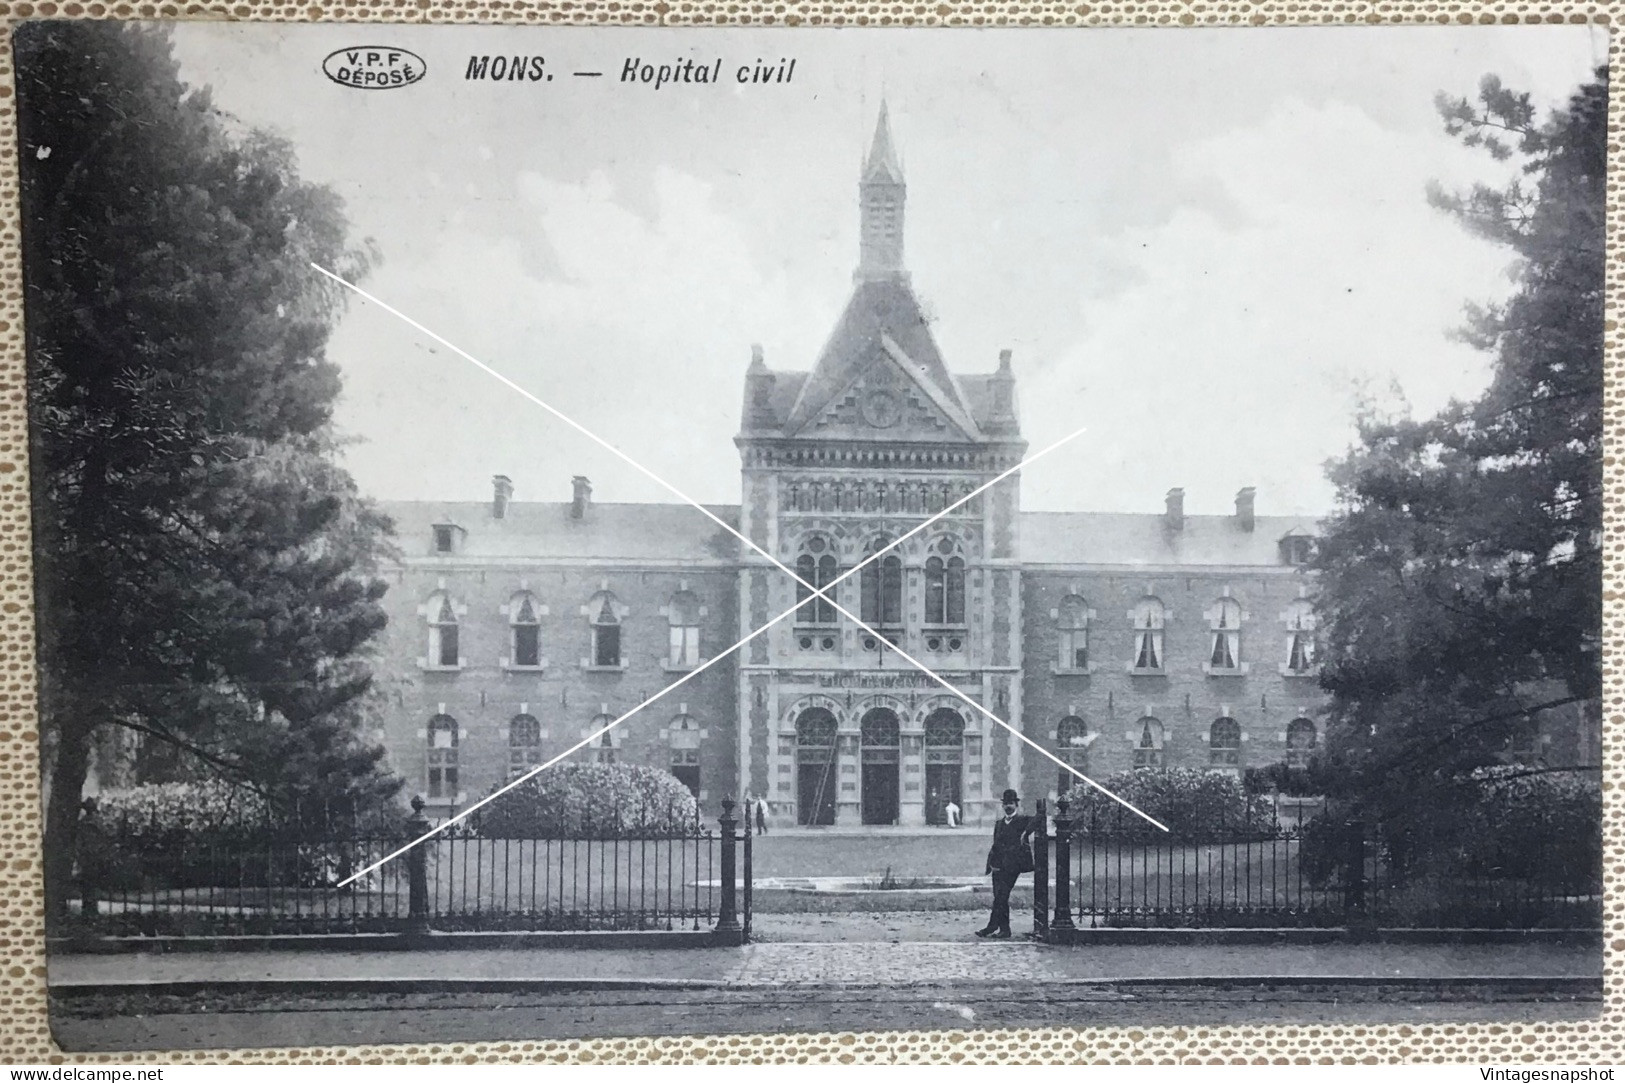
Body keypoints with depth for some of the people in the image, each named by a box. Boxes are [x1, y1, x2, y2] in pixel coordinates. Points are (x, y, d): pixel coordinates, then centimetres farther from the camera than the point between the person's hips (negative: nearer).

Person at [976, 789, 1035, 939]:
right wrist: (991, 864, 8)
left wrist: (1025, 833, -23)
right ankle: (1004, 930, 9)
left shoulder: (1023, 821, 3)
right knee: (999, 898, 4)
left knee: (1001, 897, -12)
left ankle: (992, 927, -12)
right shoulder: (999, 824, 20)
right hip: (998, 866, 6)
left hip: (1012, 866, -6)